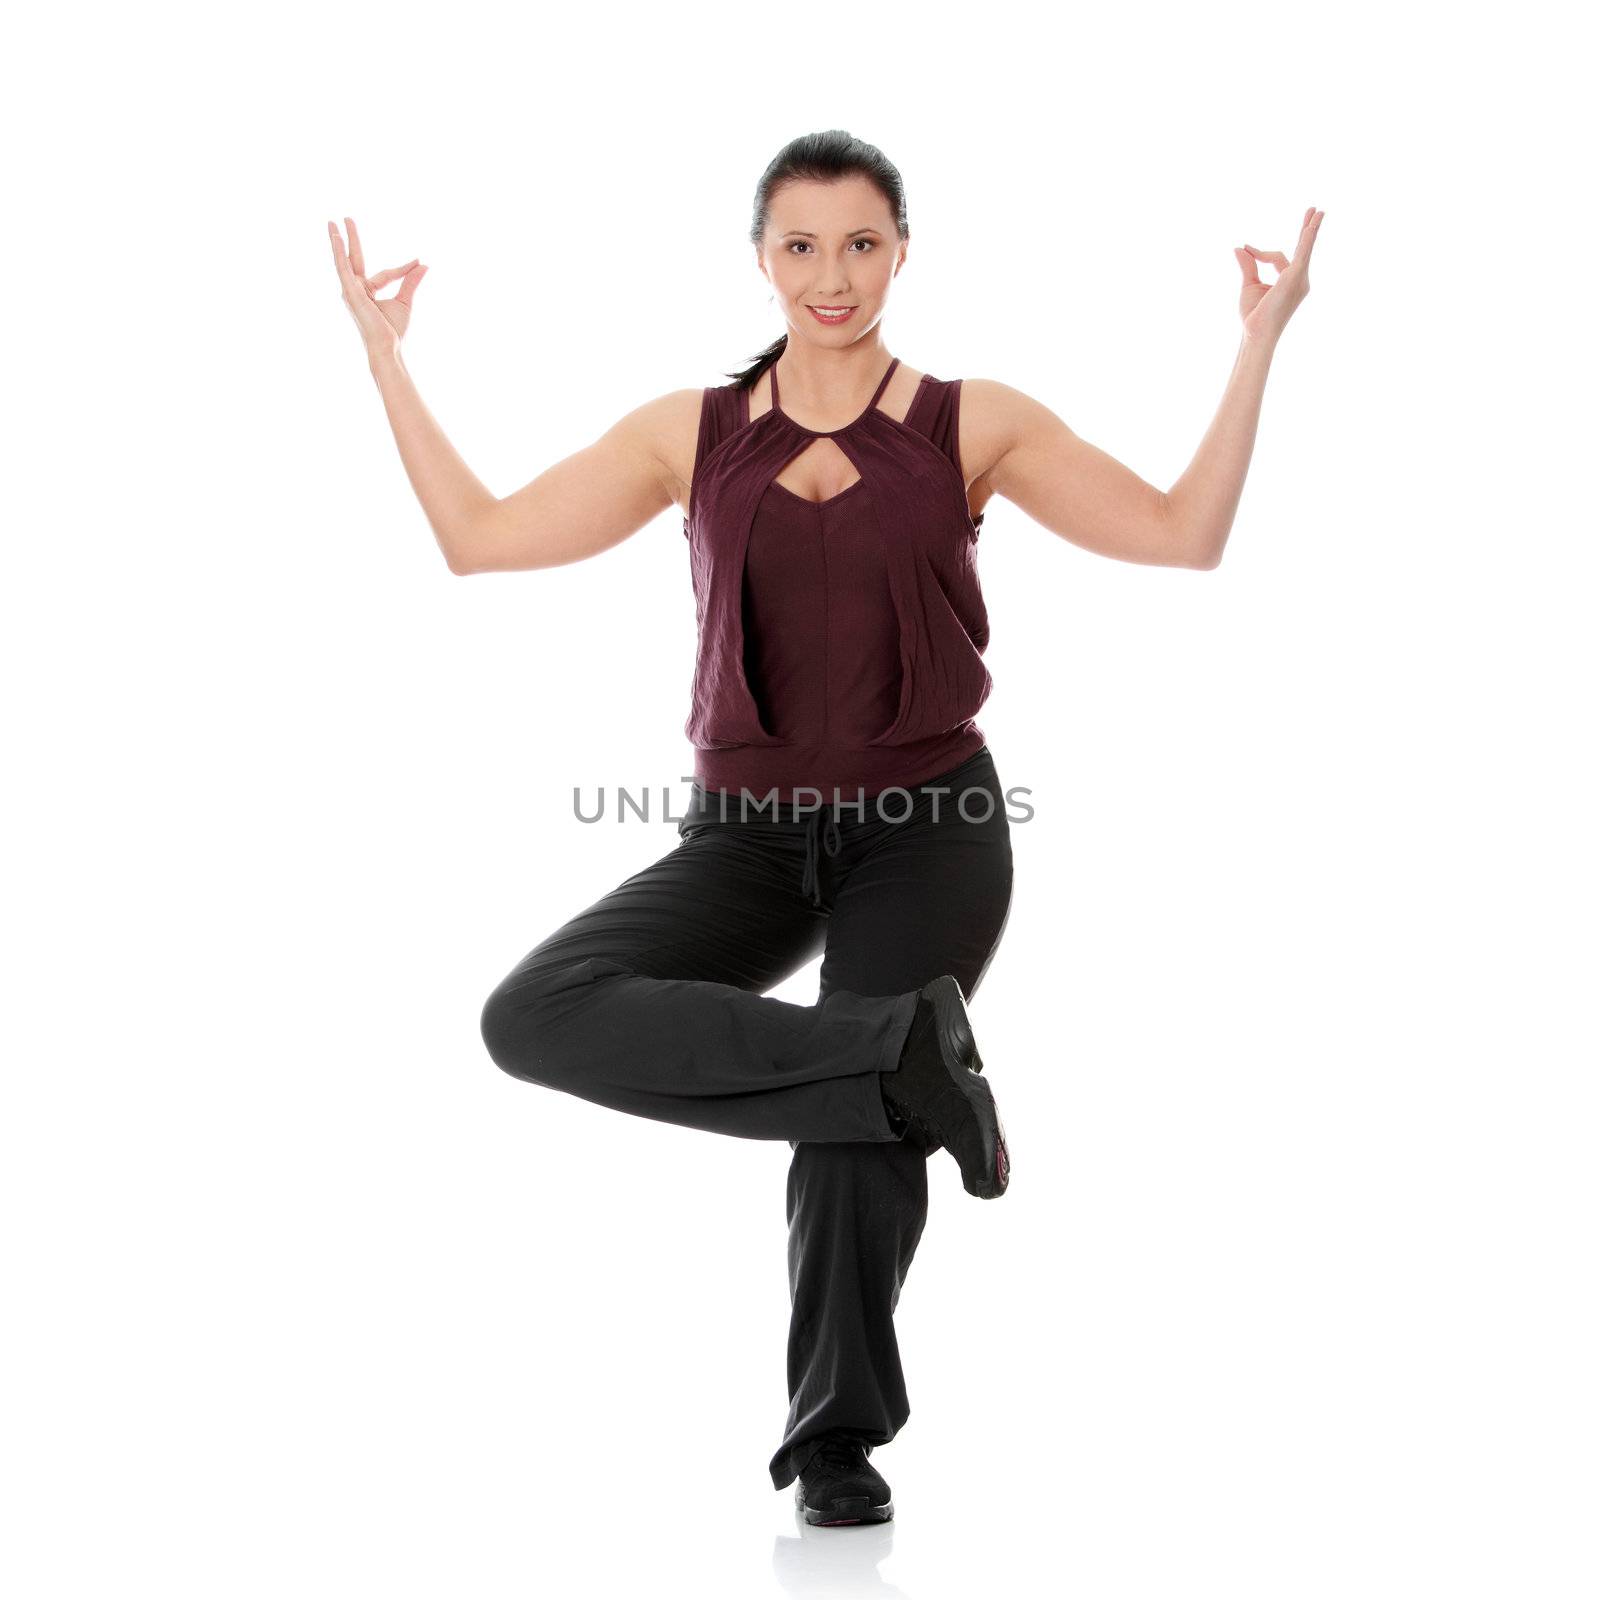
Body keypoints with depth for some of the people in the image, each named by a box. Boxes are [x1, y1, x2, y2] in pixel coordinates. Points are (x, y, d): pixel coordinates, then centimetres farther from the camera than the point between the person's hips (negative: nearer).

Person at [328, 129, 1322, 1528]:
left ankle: (836, 1438, 16)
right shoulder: (692, 432, 7)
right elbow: (478, 535, 9)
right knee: (537, 1017, -23)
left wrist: (1259, 346, -7)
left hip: (926, 833, -1)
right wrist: (386, 357, 7)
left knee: (865, 1132, -9)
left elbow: (1184, 533, -3)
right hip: (748, 835, 2)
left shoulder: (975, 424, 3)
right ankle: (906, 1048, -23)